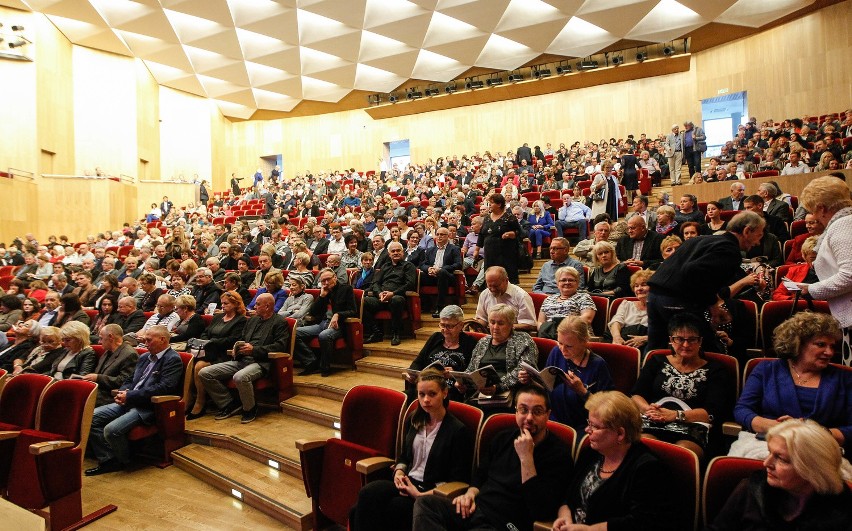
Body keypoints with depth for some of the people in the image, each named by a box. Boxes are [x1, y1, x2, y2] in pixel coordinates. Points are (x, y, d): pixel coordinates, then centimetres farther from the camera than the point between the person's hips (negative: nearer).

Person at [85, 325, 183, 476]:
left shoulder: (173, 360, -10)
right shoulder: (144, 357, 19)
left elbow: (163, 388, -20)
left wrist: (130, 396, -18)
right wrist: (123, 392, 0)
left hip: (148, 407, -9)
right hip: (129, 402, 10)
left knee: (111, 429, -25)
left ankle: (123, 461, 6)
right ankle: (108, 460, 4)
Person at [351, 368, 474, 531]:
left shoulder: (459, 431, -9)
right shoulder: (415, 420, 10)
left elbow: (457, 480, -9)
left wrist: (421, 495, -15)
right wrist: (399, 472, -2)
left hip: (431, 494, -6)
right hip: (407, 483, 6)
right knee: (368, 493, -28)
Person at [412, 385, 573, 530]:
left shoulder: (559, 453, -10)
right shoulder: (503, 438, 11)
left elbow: (541, 512, -20)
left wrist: (526, 458, -23)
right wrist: (471, 493, 2)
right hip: (475, 509, 7)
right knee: (424, 503, -18)